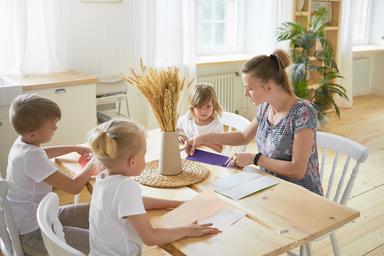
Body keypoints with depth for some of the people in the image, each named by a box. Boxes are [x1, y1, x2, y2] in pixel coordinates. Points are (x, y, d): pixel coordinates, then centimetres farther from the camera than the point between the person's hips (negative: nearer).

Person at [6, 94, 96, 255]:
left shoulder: (23, 142, 0)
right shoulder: (31, 157, -28)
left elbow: (43, 153, 27)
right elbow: (74, 187, -29)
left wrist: (75, 148, 18)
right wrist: (92, 164, -12)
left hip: (37, 218, 10)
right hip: (32, 234, -10)